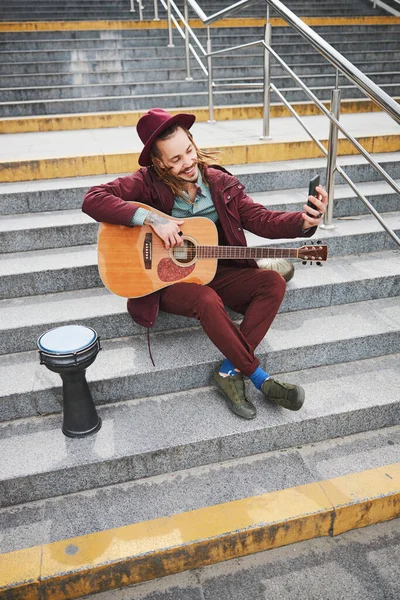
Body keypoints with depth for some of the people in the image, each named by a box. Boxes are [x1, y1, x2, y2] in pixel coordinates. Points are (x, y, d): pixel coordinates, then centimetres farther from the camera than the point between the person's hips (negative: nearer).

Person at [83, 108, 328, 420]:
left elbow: (261, 219, -4)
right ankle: (260, 378, -16)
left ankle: (230, 371, -16)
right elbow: (93, 199, -20)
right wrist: (152, 218, -29)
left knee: (273, 282, -15)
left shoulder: (221, 182, 0)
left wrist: (304, 222, -23)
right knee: (207, 300, -36)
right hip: (166, 279, -4)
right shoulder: (149, 182, -10)